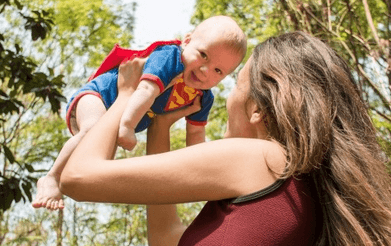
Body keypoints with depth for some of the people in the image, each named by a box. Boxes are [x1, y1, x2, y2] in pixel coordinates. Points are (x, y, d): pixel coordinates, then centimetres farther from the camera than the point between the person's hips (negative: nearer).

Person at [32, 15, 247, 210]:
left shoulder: (203, 98, -6)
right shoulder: (169, 58, -30)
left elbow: (195, 133, 4)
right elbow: (146, 90, -44)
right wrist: (127, 125, -55)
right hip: (96, 97, -9)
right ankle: (51, 179, -30)